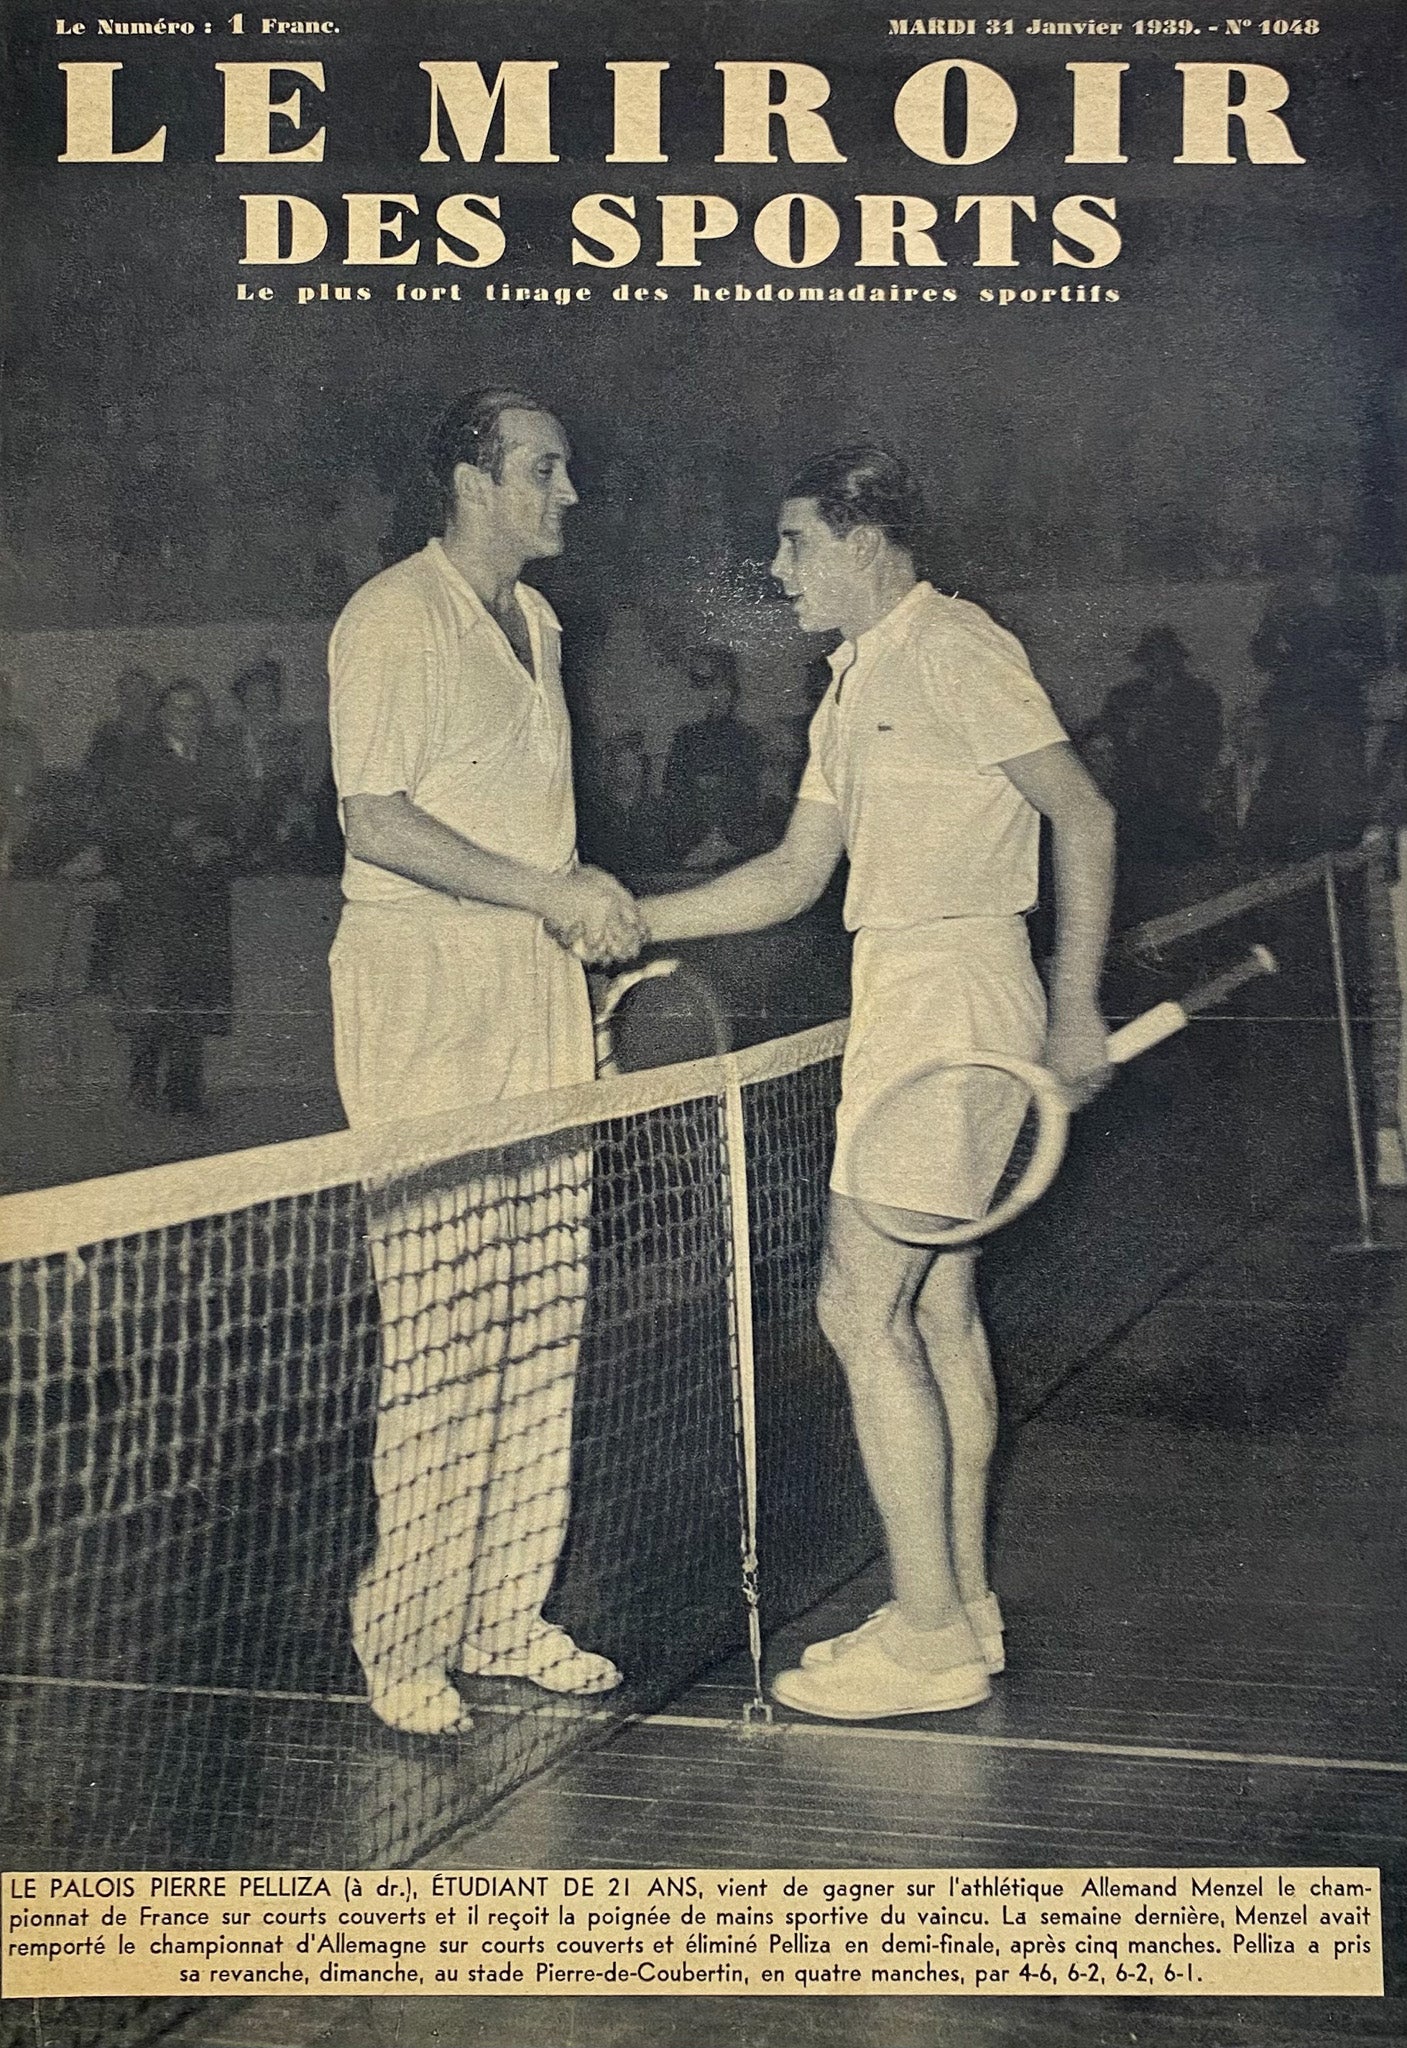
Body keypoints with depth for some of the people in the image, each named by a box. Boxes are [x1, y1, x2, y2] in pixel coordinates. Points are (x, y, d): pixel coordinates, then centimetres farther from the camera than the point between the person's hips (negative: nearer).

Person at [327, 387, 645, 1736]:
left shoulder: (538, 622, 19)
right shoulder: (392, 620, -7)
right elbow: (376, 819, -15)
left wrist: (593, 912, 10)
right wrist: (548, 892, -18)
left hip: (541, 987, 8)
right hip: (423, 990, -8)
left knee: (541, 1326, 8)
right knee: (439, 1331, -8)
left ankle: (506, 1612, 18)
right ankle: (404, 1642, 3)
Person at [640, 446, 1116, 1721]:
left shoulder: (954, 650, -9)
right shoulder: (854, 688, 19)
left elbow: (1084, 817, -12)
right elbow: (794, 875, 20)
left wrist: (1076, 1005, -17)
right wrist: (632, 920, 12)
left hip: (956, 987, -10)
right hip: (901, 995, 10)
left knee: (863, 1305, -10)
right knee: (936, 1304, 11)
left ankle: (929, 1635, -3)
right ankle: (964, 1607, 18)